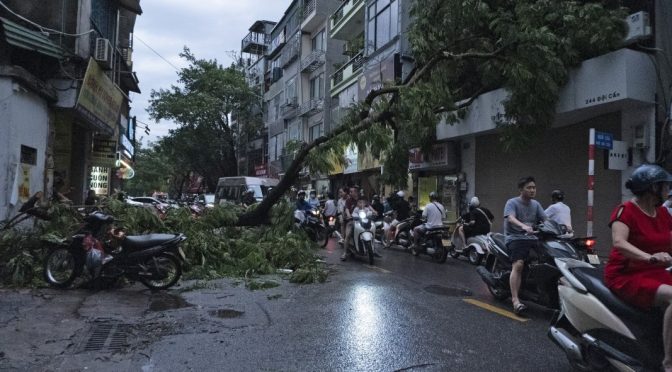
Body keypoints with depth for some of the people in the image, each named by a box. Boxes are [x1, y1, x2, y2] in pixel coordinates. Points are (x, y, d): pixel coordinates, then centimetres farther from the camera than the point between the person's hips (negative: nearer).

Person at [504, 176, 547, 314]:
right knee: (518, 265, -26)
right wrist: (523, 226, -40)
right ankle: (515, 300, -30)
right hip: (515, 238, -6)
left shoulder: (536, 204, 19)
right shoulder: (512, 202, -1)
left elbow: (545, 219, 8)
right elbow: (511, 218, -20)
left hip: (532, 238, 6)